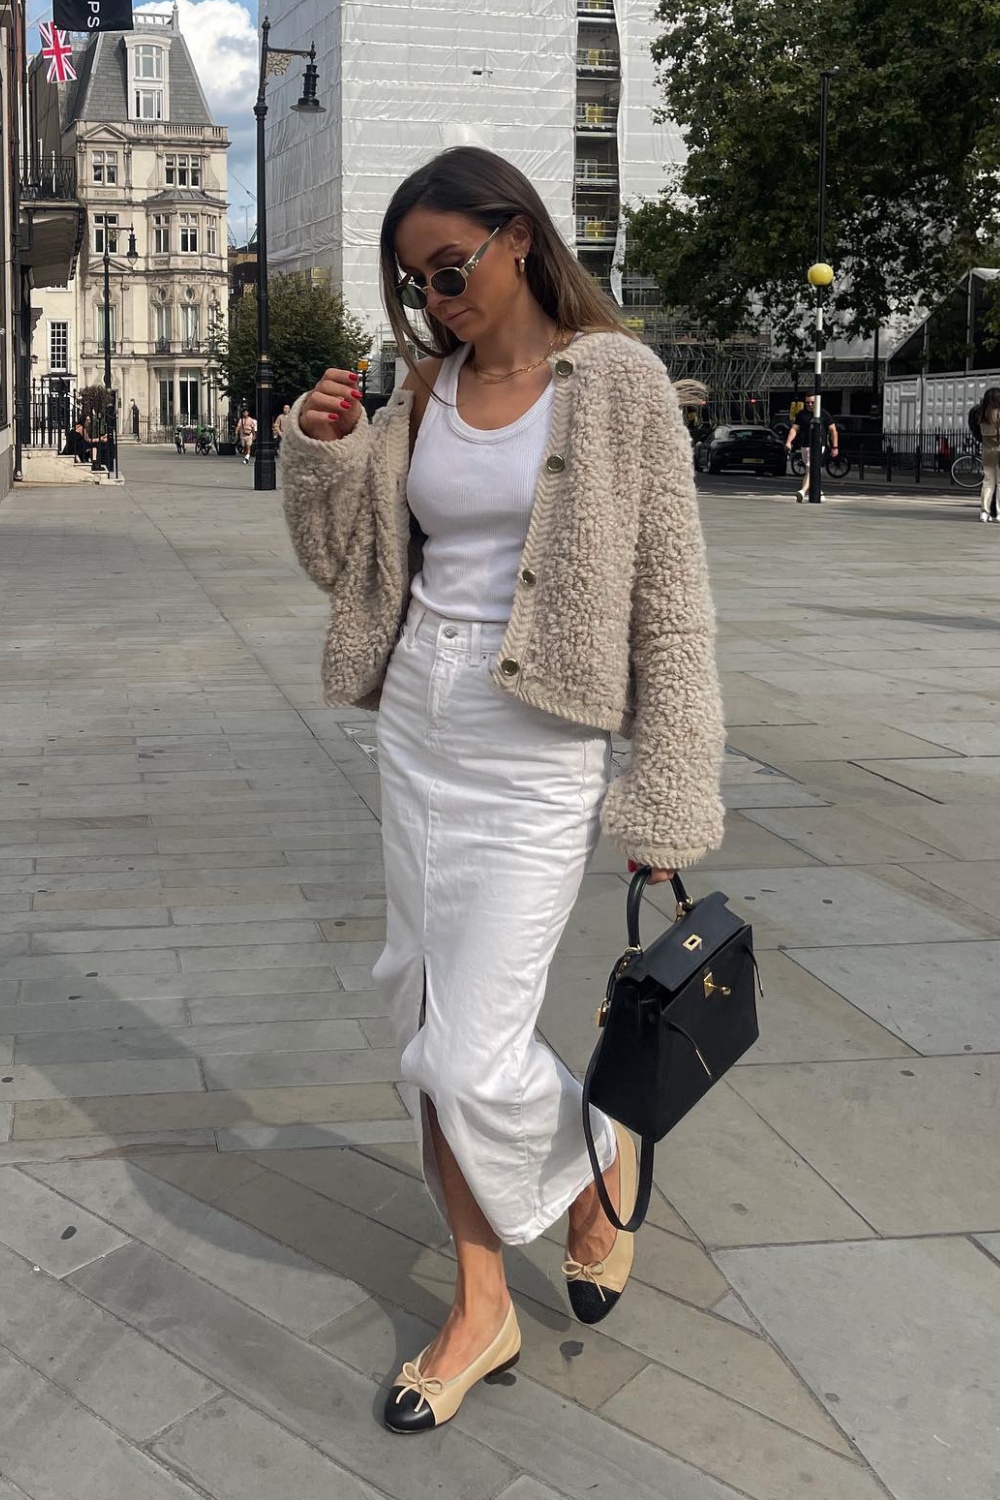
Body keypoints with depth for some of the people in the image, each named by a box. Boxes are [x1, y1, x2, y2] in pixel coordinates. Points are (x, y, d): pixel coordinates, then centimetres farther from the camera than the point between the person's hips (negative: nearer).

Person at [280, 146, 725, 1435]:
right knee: (426, 1020, 11)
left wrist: (668, 795, -9)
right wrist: (319, 448, -6)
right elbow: (343, 560, 12)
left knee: (472, 1057, -8)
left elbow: (672, 598, -8)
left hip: (534, 750, -6)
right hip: (416, 725, 6)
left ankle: (601, 1161, 28)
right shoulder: (427, 388, 8)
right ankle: (481, 1308, 27)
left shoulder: (616, 380, -8)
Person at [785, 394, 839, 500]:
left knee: (811, 469, -19)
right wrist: (788, 442, -15)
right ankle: (818, 492, 31)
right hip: (804, 446, 5)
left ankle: (803, 491, -34)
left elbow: (833, 430, 5)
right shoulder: (801, 414, 8)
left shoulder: (823, 414, 1)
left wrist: (835, 447, 0)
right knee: (809, 470, 15)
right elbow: (794, 429, 2)